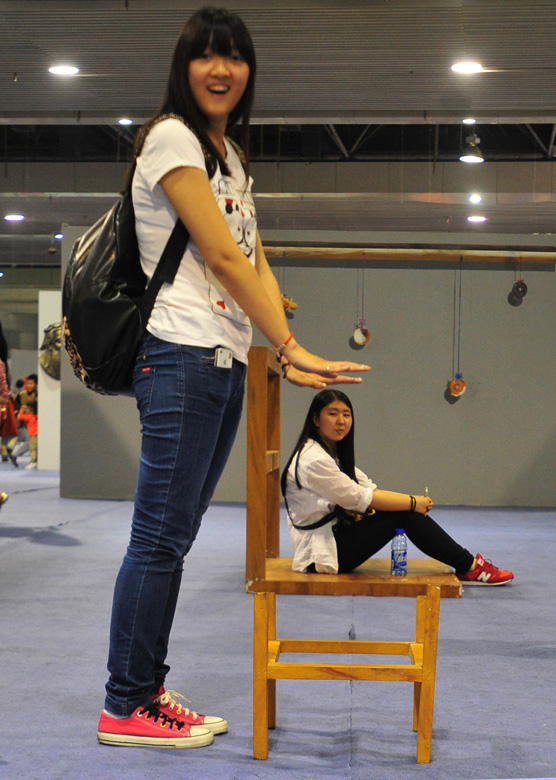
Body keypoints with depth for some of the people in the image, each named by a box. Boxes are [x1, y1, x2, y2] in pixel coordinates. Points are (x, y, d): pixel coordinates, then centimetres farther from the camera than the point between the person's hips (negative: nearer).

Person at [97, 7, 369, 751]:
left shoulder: (232, 158, 22)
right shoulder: (172, 138, -6)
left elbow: (256, 264, 15)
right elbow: (221, 256, -12)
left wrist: (285, 350, 2)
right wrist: (291, 346, -12)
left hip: (227, 362, 9)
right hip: (181, 356, -9)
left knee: (175, 538, 10)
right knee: (160, 536, -7)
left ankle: (148, 694, 17)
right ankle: (125, 709, 1)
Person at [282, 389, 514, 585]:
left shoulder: (335, 454, 15)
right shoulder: (312, 460, -18)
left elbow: (370, 490, 9)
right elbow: (359, 498, -19)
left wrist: (414, 501, -8)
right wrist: (412, 503, -13)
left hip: (336, 536, 9)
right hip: (320, 553, -9)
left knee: (407, 509, -4)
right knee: (403, 514, -17)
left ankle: (467, 566, -3)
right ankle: (470, 567, -9)